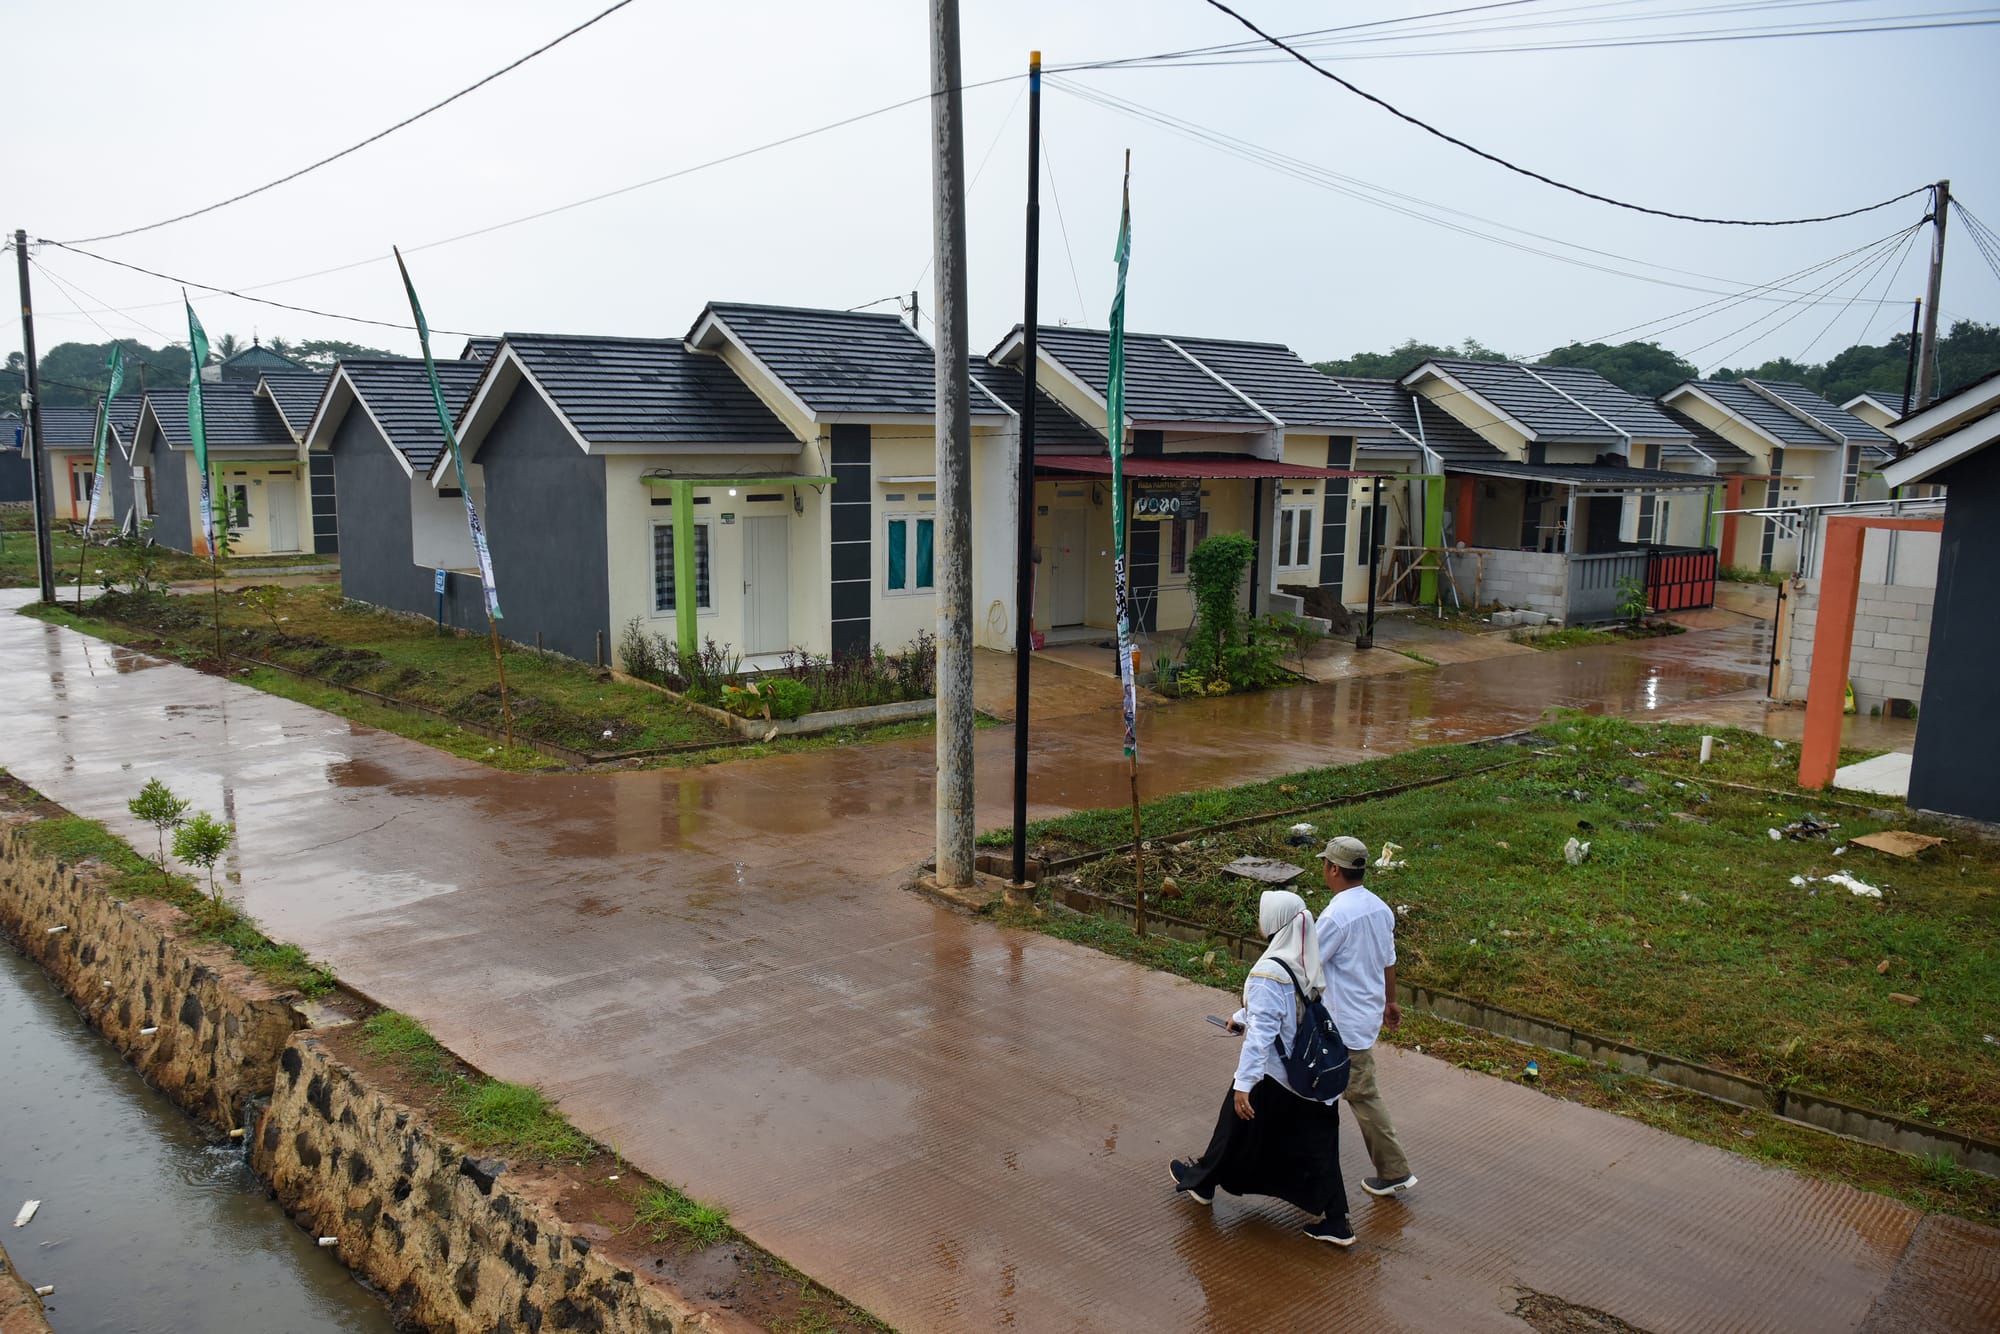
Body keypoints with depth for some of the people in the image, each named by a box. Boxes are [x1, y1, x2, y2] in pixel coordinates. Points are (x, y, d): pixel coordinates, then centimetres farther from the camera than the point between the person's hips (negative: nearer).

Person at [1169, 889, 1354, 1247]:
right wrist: (1241, 1017, 26)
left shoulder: (1269, 973, -27)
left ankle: (1201, 1181, 39)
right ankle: (1334, 1221, 17)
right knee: (1315, 1145, 14)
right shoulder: (1311, 963, -2)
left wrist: (1243, 1084, -26)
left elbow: (1261, 1032, -29)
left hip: (1271, 1075, -6)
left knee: (1239, 1131, 16)